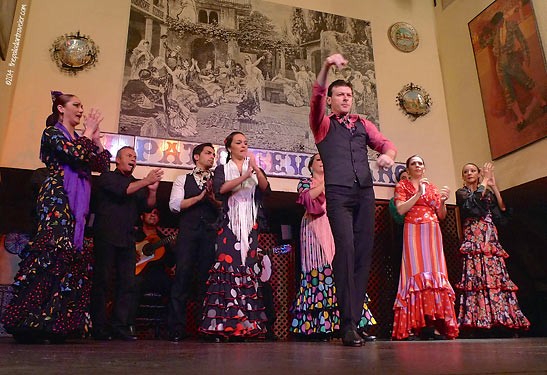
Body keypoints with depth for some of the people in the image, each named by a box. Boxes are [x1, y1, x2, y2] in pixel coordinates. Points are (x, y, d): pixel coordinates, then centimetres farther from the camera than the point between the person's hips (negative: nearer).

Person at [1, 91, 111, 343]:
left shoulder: (78, 139, 25)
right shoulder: (52, 132, 3)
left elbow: (102, 165, 18)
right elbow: (75, 154, -16)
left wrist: (95, 137, 11)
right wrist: (88, 132, -1)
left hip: (76, 207, 8)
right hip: (57, 202, -8)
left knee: (72, 260, 0)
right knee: (52, 255, -17)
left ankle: (56, 323, 2)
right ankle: (31, 321, -13)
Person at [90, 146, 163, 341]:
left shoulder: (138, 184, 22)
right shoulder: (107, 177, 8)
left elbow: (148, 206, 9)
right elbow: (121, 191, -12)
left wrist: (152, 190, -10)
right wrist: (146, 181, -12)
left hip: (127, 239, 5)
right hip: (106, 237, -5)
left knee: (128, 283, -1)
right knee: (101, 281, -3)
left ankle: (120, 327, 4)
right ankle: (99, 328, 3)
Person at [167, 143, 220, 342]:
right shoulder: (183, 180, 16)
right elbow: (174, 205, 1)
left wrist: (212, 198, -9)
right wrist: (199, 197, -5)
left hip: (211, 233, 1)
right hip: (188, 231, -1)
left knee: (208, 278, -1)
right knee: (183, 276, -7)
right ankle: (176, 329, -2)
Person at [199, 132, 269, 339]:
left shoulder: (255, 170, 20)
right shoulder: (222, 169, 13)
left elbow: (265, 188, 1)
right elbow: (220, 189, -7)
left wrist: (256, 168, -15)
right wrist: (246, 175, -15)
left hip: (251, 226, 2)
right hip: (229, 224, -2)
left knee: (248, 269, -7)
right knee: (228, 266, -13)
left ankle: (245, 324, -6)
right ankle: (224, 323, -11)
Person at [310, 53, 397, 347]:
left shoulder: (363, 124, 24)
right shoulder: (323, 124, 13)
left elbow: (385, 144, 13)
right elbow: (316, 97, -5)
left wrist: (388, 154, -11)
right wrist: (327, 66, -19)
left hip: (365, 193, 4)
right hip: (338, 193, -4)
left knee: (364, 253, -1)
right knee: (345, 249, -18)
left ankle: (355, 320, 5)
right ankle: (347, 325, -14)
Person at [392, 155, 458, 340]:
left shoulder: (432, 188, 20)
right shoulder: (402, 186, 9)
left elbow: (441, 215, 18)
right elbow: (400, 210, -6)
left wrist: (442, 201, 0)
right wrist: (418, 194, -10)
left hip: (432, 233, 4)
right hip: (413, 232, -4)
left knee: (434, 273, -4)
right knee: (416, 272, -13)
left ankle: (434, 324, -6)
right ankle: (414, 325, -15)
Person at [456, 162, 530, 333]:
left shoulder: (488, 192, 23)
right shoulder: (461, 192, 10)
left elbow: (501, 208, 8)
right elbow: (474, 200, -12)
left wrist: (493, 186, 6)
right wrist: (485, 180, -1)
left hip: (491, 239, 5)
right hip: (474, 239, -5)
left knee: (497, 277, -3)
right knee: (478, 277, -14)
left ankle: (505, 318, -3)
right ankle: (479, 319, -16)